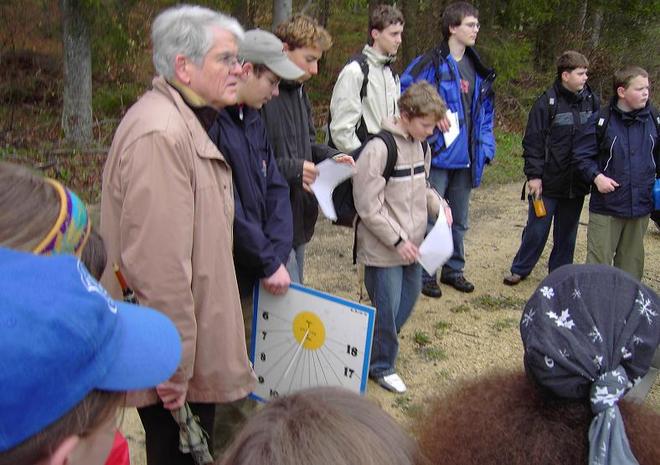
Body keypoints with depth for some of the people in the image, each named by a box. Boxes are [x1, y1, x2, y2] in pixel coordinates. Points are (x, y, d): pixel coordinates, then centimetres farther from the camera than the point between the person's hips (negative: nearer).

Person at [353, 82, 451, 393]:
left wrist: (438, 205, 0)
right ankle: (381, 366, 24)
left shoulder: (421, 146, 6)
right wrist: (398, 240, -17)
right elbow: (369, 206, -19)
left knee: (408, 299, 18)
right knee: (386, 308, 2)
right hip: (383, 249, -8)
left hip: (411, 244, 8)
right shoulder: (378, 149, -20)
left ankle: (381, 345, 41)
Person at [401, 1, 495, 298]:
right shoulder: (432, 63, -11)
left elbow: (485, 113, 16)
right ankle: (425, 274, 16)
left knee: (459, 220, 17)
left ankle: (453, 269, 32)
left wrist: (485, 148, 7)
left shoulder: (478, 70, 11)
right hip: (438, 155, -7)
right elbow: (406, 93, -13)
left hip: (466, 159, 7)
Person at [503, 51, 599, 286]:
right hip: (548, 183, -4)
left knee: (567, 232, 14)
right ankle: (520, 269, 22)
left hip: (577, 184, 4)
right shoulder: (547, 103, -10)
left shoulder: (591, 102, 3)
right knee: (537, 229, 5)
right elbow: (533, 142, -10)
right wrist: (534, 175, -13)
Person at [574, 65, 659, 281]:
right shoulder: (602, 120, -10)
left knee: (632, 261, 17)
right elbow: (582, 154, -6)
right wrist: (596, 176, -19)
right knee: (598, 260, 2)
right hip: (606, 206, -4)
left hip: (641, 206, 4)